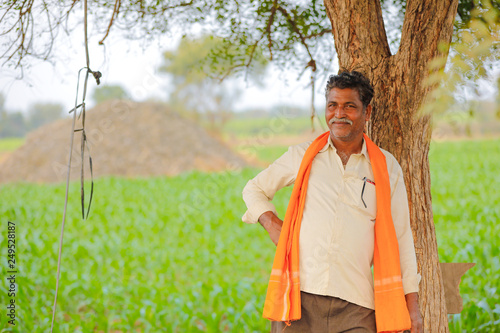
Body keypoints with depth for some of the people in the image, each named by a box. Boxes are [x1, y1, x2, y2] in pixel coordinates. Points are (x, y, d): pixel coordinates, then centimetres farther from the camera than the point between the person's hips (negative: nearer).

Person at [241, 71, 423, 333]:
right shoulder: (302, 157, 11)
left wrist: (411, 302, 9)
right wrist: (272, 223, 5)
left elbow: (401, 238, 13)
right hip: (300, 296, 0)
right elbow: (254, 189, 25)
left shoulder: (387, 167, 11)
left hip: (355, 307, 0)